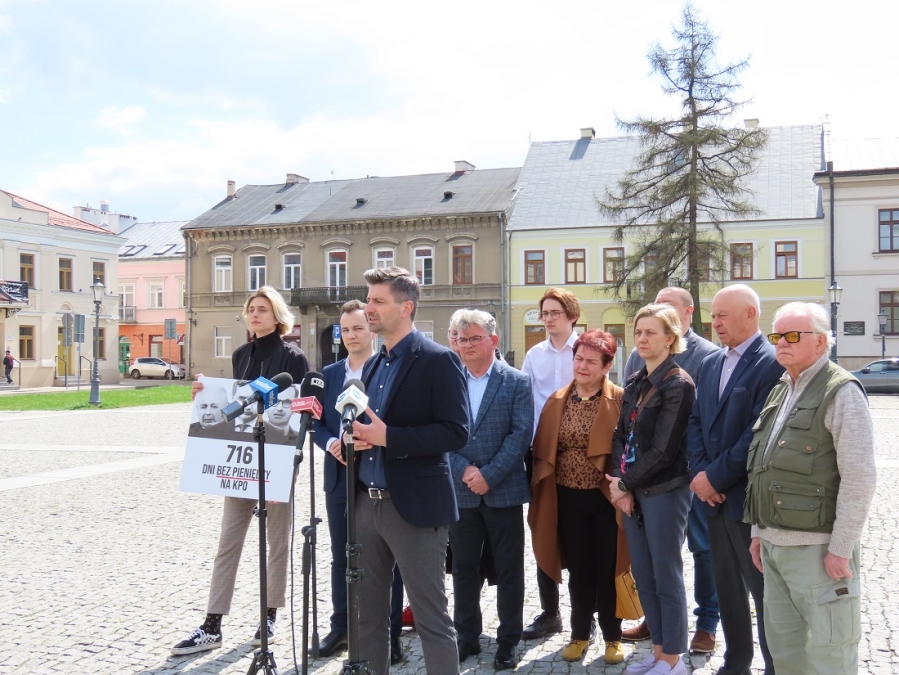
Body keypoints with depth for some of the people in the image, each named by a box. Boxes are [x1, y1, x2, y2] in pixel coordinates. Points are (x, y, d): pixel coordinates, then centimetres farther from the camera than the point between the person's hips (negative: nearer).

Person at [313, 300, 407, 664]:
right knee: (340, 557, 14)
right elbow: (318, 423, 10)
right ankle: (341, 626, 27)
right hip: (339, 476, 5)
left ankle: (390, 634, 14)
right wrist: (331, 444, -10)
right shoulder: (329, 373, 10)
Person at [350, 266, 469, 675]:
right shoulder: (373, 365, 14)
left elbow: (456, 432, -17)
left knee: (431, 618, 1)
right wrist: (356, 438, 0)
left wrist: (388, 437, -22)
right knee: (368, 613, 16)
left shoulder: (438, 360, -10)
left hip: (414, 506, -8)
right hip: (367, 503, 8)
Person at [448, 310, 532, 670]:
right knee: (464, 569, 12)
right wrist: (464, 470, -14)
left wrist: (489, 475, -15)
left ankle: (508, 641, 19)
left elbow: (522, 434, -8)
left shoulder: (517, 382, -2)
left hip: (504, 491, -2)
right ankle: (467, 636, 25)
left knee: (509, 570, 6)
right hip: (460, 491, 2)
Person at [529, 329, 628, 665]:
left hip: (606, 499, -3)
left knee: (608, 570, 9)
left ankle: (612, 637, 25)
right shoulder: (556, 402, 6)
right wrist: (541, 495, 3)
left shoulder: (621, 401, -7)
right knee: (579, 570, 14)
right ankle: (580, 634, 29)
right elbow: (542, 452, 8)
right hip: (568, 500, 3)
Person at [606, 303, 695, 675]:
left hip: (664, 492, -7)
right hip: (631, 491, 7)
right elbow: (621, 436, 10)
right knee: (643, 576, 14)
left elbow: (664, 450, -17)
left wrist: (625, 483, -9)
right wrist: (619, 483, -4)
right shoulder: (634, 383, 11)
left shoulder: (678, 384, -12)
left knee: (666, 577, 3)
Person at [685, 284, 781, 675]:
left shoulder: (772, 364, -13)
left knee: (764, 591, 5)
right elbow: (696, 422, 10)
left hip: (750, 497, -7)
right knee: (726, 586, 17)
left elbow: (759, 434, -20)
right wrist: (700, 472, -5)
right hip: (715, 496, 7)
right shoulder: (711, 364, 12)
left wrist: (716, 477, -16)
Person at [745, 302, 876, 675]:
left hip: (817, 546, -7)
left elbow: (859, 477, -15)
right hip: (774, 544, 8)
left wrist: (841, 549, -16)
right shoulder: (780, 392, 15)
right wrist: (759, 531, 16)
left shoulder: (841, 392, -9)